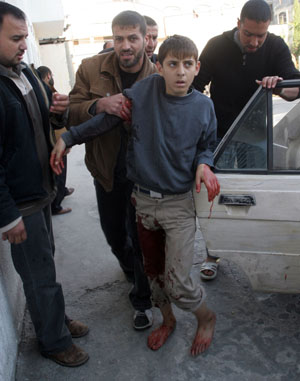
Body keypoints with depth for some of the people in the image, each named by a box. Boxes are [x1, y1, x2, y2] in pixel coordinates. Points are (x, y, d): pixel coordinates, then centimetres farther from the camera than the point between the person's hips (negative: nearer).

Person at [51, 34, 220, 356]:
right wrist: (68, 138, 0)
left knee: (177, 282, -6)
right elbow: (106, 119, 1)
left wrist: (203, 165, -12)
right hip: (142, 200, 3)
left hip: (178, 203, -2)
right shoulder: (144, 91, -8)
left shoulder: (203, 106, -6)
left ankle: (206, 318, 27)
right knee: (153, 268, 19)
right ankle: (167, 319, 45)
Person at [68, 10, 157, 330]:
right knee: (114, 234, 21)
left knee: (141, 238, 8)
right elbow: (72, 113, -10)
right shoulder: (91, 69, -8)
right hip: (106, 170, 3)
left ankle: (142, 300, 31)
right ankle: (130, 269, 55)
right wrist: (99, 105, -29)